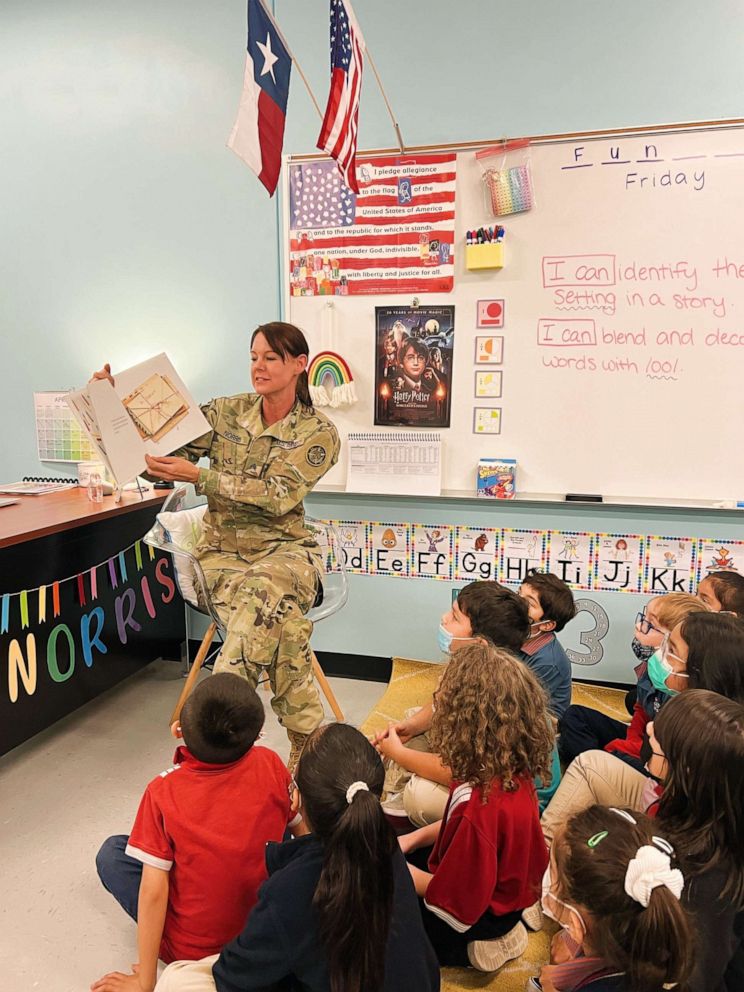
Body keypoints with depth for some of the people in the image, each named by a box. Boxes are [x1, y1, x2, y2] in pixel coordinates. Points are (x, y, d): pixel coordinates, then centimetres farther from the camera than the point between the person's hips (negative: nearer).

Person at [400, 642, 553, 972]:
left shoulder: (481, 804, -41)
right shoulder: (512, 769, -14)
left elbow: (458, 899, -27)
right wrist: (414, 838, -1)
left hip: (476, 916, -7)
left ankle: (473, 948, 7)